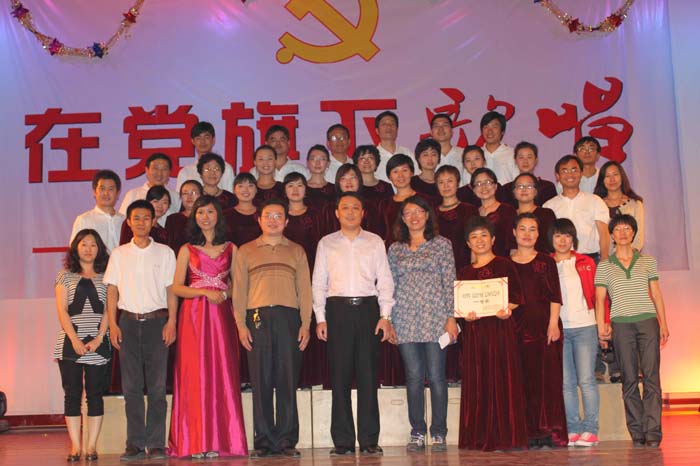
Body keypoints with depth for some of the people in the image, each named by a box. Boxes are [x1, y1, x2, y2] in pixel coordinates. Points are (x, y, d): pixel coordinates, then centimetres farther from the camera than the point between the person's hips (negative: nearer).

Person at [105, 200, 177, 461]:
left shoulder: (164, 253, 7)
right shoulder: (119, 254, 11)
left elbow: (171, 290, 4)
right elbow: (112, 291, 9)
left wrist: (171, 321, -6)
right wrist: (113, 324, -1)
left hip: (156, 321, -1)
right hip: (128, 321, 1)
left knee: (157, 385, -2)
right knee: (131, 386, 2)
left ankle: (156, 444, 3)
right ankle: (135, 444, 8)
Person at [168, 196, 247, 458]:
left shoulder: (230, 249, 12)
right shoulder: (187, 250, 10)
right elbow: (177, 287, 2)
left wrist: (224, 293, -7)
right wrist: (205, 292, -9)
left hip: (221, 316, 1)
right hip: (194, 316, -1)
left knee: (221, 374, -2)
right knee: (195, 375, -4)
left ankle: (220, 440, 3)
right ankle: (196, 443, -1)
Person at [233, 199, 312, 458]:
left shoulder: (296, 251, 16)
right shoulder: (246, 251, 15)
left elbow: (305, 289, 10)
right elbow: (239, 290, 9)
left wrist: (305, 324, 0)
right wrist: (241, 324, -2)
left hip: (289, 317, 0)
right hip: (258, 318, 0)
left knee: (288, 380, -2)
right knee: (261, 380, -1)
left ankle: (287, 440, 3)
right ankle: (264, 440, 4)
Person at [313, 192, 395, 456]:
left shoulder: (375, 242, 11)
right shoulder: (326, 243, 12)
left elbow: (385, 280, 8)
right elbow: (319, 283, 9)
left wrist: (385, 316, -1)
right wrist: (320, 318, 1)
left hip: (368, 308, 0)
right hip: (337, 309, 0)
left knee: (368, 375, -1)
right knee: (340, 375, -2)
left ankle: (369, 440, 5)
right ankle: (343, 441, 4)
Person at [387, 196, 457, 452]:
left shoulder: (442, 244, 6)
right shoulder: (395, 249, 13)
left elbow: (449, 283, 2)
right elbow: (391, 285, 13)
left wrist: (451, 318, -5)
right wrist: (388, 320, 7)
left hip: (435, 318, -2)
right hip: (405, 319, 2)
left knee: (436, 376, -3)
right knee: (414, 376, 3)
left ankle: (439, 434, 5)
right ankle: (417, 433, 10)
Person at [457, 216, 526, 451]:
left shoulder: (504, 265, 6)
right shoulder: (464, 273, 16)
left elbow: (517, 295, 0)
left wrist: (507, 309, -18)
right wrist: (465, 315, -7)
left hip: (501, 328, -3)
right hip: (474, 332, 4)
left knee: (503, 380, -5)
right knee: (477, 384, 2)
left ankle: (505, 437, 0)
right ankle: (481, 438, 7)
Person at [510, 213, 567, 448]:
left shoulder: (546, 262, 8)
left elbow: (555, 296, 3)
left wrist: (553, 323, -7)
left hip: (544, 325, -1)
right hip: (516, 327, 1)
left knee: (547, 378, -3)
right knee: (522, 380, -1)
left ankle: (548, 431, 1)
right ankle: (528, 433, 3)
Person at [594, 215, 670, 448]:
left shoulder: (647, 260, 13)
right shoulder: (604, 266, 10)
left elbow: (656, 294, 12)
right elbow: (600, 298, 6)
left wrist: (663, 324, 5)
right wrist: (601, 325, -7)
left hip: (648, 320, 0)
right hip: (621, 323, 0)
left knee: (651, 376, -7)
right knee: (629, 379, 1)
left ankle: (652, 431, -6)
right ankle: (637, 432, 5)